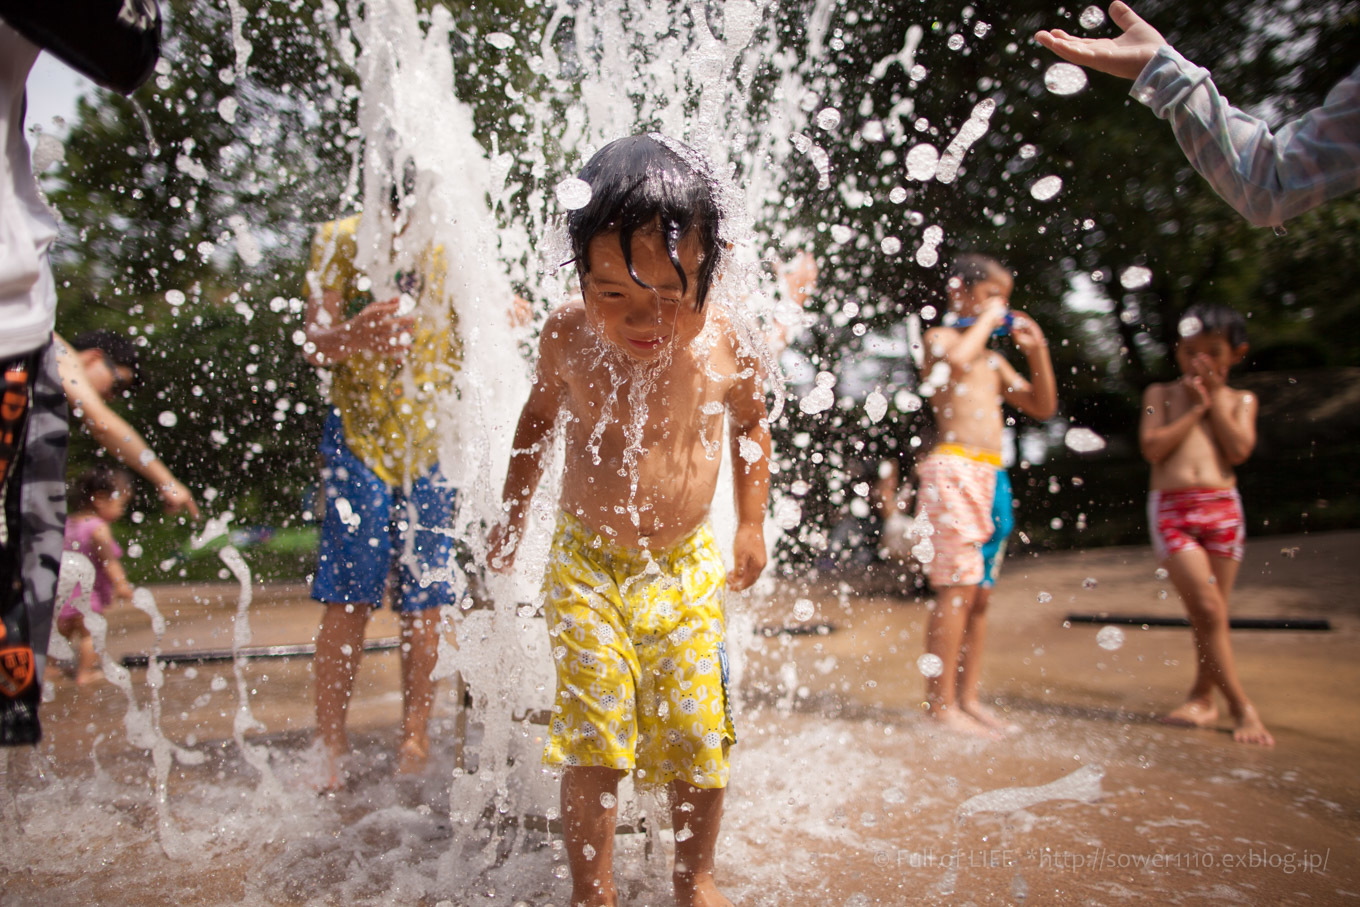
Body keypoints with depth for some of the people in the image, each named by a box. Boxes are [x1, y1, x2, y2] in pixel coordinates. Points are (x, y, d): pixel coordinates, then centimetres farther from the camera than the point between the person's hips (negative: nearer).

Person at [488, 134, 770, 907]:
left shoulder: (727, 342, -13)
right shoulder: (567, 336, -12)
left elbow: (750, 420, 8)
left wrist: (752, 524, 9)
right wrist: (513, 515, 14)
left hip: (688, 567, 1)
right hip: (587, 565, 0)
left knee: (697, 735, 7)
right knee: (593, 739, -2)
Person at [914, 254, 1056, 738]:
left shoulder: (992, 358, 24)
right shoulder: (941, 336, 1)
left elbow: (1043, 406, 24)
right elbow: (956, 360, -25)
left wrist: (1036, 349, 16)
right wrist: (984, 320, -9)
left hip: (991, 476, 9)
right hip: (953, 469, -9)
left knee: (980, 593, 8)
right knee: (957, 588, -12)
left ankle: (968, 698, 14)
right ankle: (941, 703, -8)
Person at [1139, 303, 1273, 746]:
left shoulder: (1240, 400, 13)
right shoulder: (1161, 394, 9)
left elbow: (1239, 450, -5)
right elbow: (1152, 447, -5)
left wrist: (1214, 398, -2)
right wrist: (1196, 408, -3)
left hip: (1222, 507, 2)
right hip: (1171, 508, -2)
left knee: (1213, 613, 6)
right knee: (1207, 607, -12)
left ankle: (1201, 696, 23)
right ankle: (1241, 707, -3)